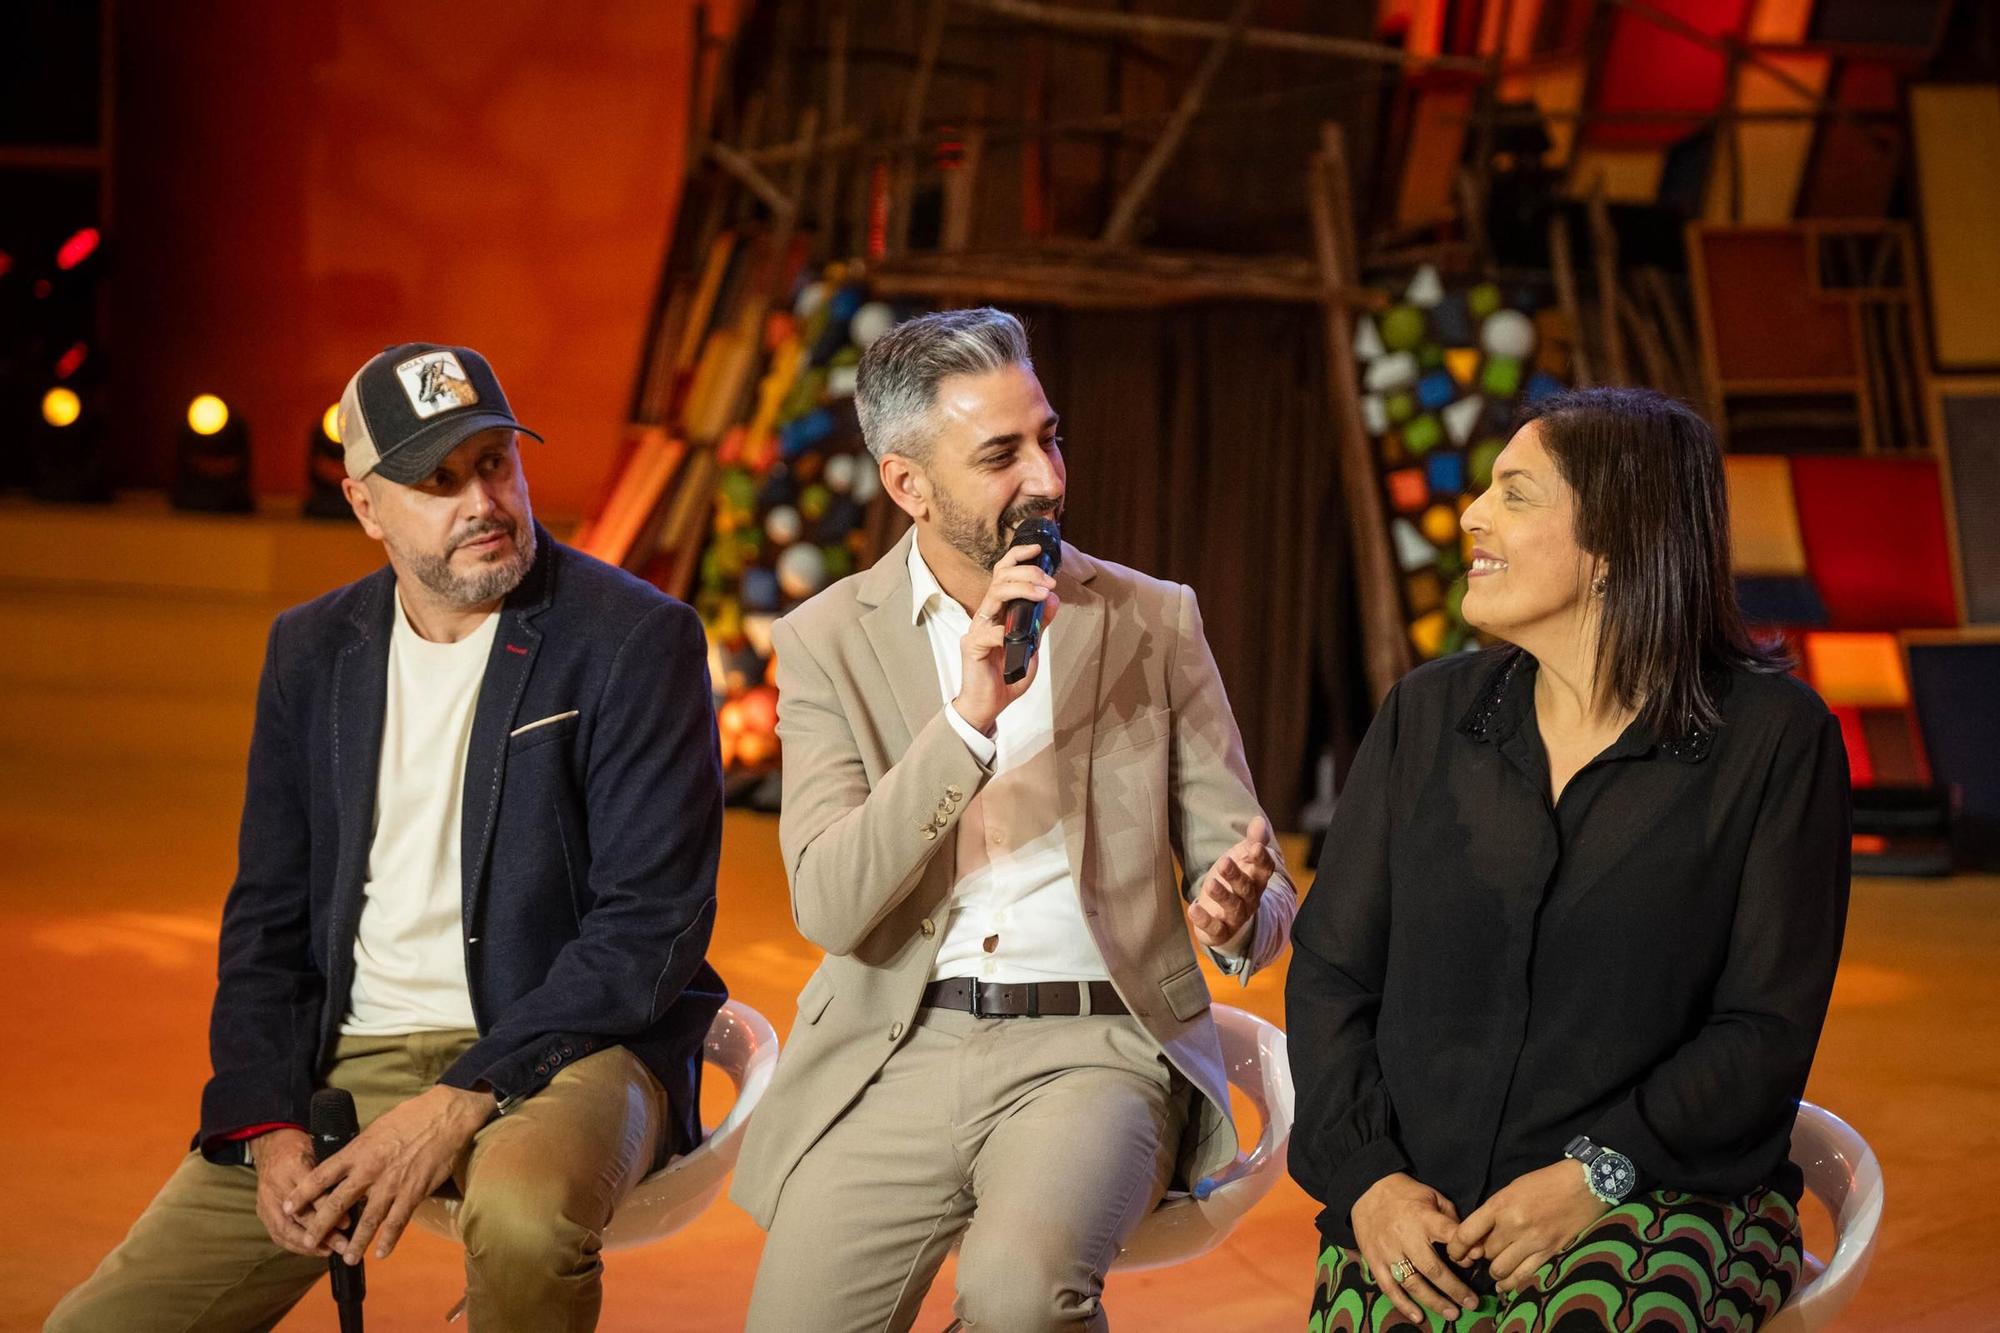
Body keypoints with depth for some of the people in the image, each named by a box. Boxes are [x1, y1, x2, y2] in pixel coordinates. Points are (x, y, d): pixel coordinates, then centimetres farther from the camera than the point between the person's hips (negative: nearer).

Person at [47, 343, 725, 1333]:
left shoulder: (637, 639, -7)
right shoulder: (311, 649, 10)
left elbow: (652, 924, -13)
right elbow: (265, 916, 12)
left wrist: (458, 1107, -20)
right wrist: (271, 1129, -4)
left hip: (558, 1046, -4)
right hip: (346, 1059, 4)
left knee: (522, 1212, -39)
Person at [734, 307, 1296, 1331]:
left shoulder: (1153, 622, 8)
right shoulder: (827, 641, 6)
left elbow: (1254, 886, 9)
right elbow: (829, 908, -7)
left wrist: (1237, 912, -16)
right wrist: (968, 720, -18)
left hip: (1094, 1048, -1)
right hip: (896, 1056, 1)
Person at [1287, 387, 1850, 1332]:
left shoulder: (1773, 737, 1)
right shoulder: (1426, 713, 12)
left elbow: (1769, 1031, -3)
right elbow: (1329, 973, 9)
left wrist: (1596, 1177, -16)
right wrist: (1368, 1177, -7)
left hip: (1658, 1206, -3)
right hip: (1418, 1214, 3)